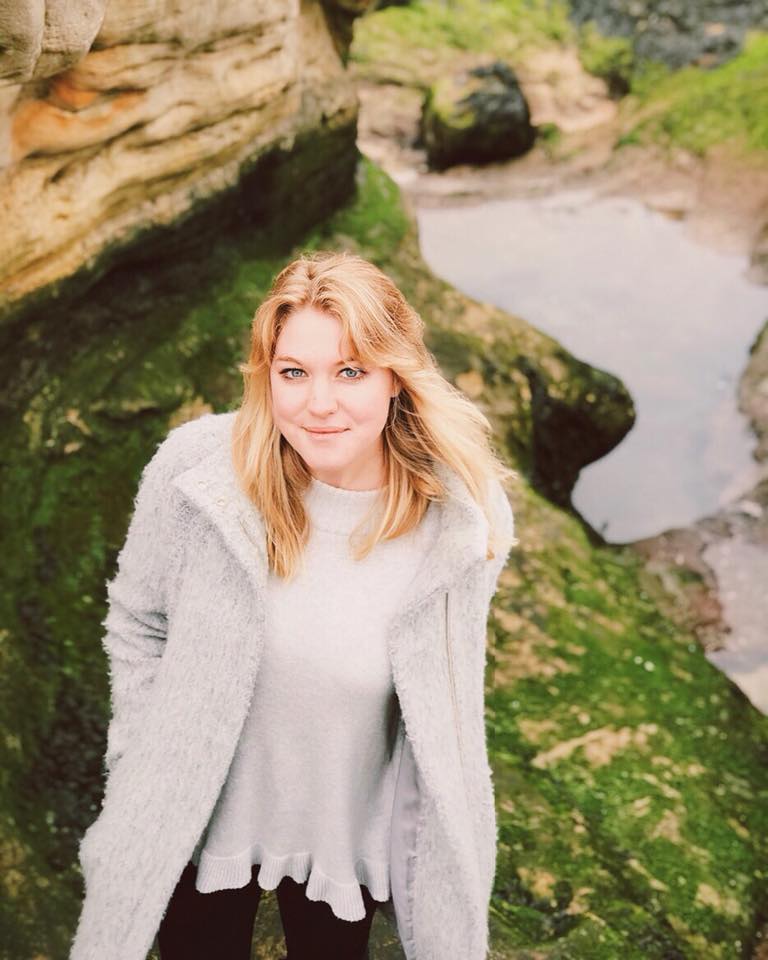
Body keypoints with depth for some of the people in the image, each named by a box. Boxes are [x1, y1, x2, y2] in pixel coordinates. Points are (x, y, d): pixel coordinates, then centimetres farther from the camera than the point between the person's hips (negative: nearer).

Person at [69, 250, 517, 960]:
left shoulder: (465, 516, -21)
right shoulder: (195, 469, -23)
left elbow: (446, 709, -5)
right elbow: (136, 625, -6)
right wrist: (144, 781, -6)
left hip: (348, 831, 1)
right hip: (195, 816, 0)